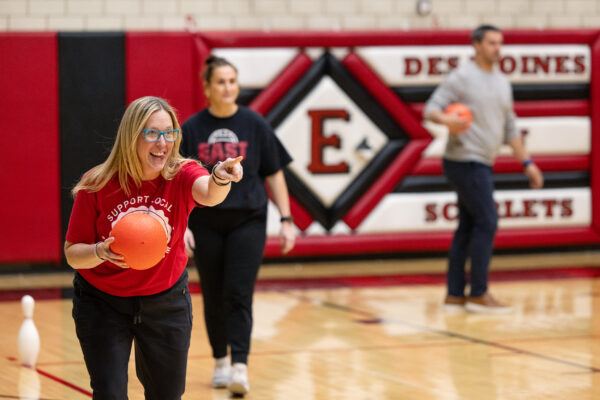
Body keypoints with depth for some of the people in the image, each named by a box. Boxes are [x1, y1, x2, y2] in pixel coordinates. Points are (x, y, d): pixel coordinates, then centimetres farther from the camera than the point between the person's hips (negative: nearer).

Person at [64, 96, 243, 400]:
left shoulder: (181, 176, -16)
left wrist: (220, 179, -64)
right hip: (103, 303, -2)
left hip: (165, 301, 2)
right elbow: (72, 253, -11)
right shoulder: (96, 186, -17)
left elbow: (208, 194, -40)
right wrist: (100, 252, -33)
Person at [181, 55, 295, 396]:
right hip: (206, 224, 1)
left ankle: (240, 368, -17)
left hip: (248, 221, -1)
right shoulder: (192, 129, -1)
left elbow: (274, 175, 4)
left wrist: (286, 220, 0)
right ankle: (221, 361, 26)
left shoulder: (254, 125, -2)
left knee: (239, 295, -11)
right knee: (214, 298, 9)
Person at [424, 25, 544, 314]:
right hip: (465, 161, -8)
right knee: (486, 223, -11)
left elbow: (510, 128, 21)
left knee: (468, 228, 8)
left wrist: (527, 163, 17)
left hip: (482, 165, 8)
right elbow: (431, 108, -12)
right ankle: (478, 294, -7)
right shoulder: (463, 77, -8)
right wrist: (445, 119, -34)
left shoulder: (502, 83, 16)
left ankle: (455, 295, 11)